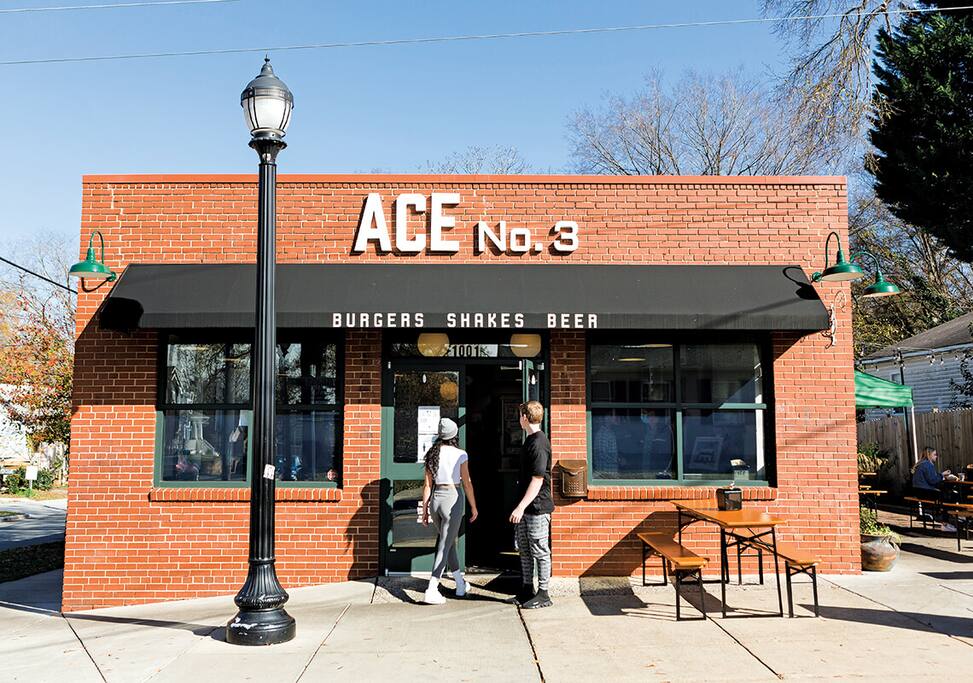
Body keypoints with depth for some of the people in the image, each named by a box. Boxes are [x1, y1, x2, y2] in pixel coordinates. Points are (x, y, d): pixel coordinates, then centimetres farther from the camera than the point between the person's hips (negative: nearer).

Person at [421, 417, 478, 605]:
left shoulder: (432, 454, 5)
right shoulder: (460, 454, -8)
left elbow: (427, 485, 6)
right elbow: (467, 483, -7)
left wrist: (425, 510, 11)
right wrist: (473, 506, 3)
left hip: (435, 499, 5)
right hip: (453, 498, -5)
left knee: (450, 541, 20)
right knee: (445, 545, -2)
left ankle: (461, 584, 32)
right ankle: (431, 590, -10)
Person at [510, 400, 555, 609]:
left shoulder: (539, 443, -18)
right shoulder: (530, 439, 13)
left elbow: (538, 480, -22)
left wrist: (521, 507, -23)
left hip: (537, 506, -10)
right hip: (526, 506, 10)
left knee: (540, 551, 0)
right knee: (524, 549, 15)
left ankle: (543, 594, 9)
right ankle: (527, 590, 26)